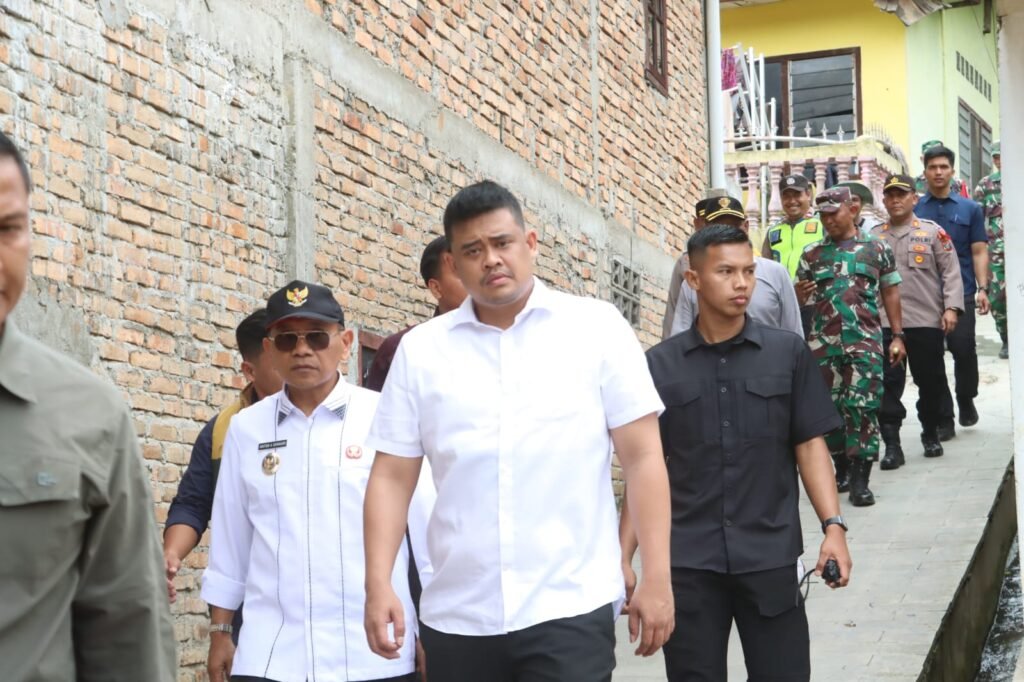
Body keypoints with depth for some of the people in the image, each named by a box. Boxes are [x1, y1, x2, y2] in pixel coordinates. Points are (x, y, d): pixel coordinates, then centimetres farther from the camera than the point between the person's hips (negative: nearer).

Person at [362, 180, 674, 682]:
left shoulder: (596, 327, 0)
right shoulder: (421, 349, 6)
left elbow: (642, 457, -1)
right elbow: (392, 476, 6)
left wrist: (656, 578, -6)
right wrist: (378, 586, -4)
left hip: (570, 607, -2)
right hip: (456, 616, 3)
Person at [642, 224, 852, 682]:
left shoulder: (788, 352, 3)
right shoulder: (660, 365, 3)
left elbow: (809, 444, 4)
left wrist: (833, 525, -8)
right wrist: (625, 555, 1)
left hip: (771, 557, 0)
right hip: (688, 562, 0)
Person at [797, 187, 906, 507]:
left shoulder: (877, 249, 6)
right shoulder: (812, 254, 11)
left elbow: (890, 294, 9)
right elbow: (797, 295, 13)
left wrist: (898, 336, 5)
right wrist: (800, 293, -11)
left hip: (865, 341, -2)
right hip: (823, 343, 3)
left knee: (862, 407, -8)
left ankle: (860, 481, -6)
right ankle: (842, 469, 21)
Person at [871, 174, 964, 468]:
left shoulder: (933, 232, 3)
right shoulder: (873, 237, 11)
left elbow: (951, 272, 0)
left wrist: (951, 307, -10)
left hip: (926, 321, -1)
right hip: (883, 322, 1)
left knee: (930, 381, 9)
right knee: (888, 383, -4)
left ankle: (931, 435, 27)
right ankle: (892, 445, -2)